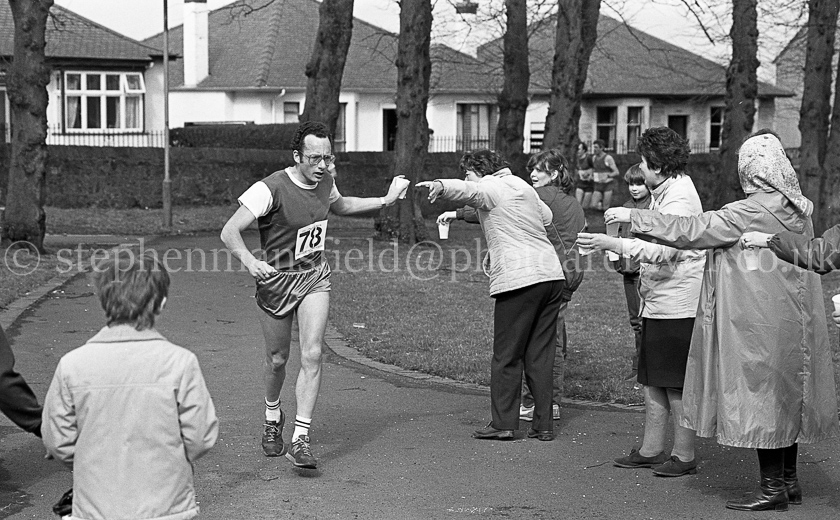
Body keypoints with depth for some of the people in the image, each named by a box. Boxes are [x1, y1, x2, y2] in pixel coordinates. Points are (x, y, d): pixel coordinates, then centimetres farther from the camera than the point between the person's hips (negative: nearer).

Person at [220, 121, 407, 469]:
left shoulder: (325, 182, -1)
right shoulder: (270, 189, -21)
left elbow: (340, 206, 25)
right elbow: (229, 232, -24)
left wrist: (385, 201, 20)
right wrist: (250, 261, -42)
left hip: (315, 277, 4)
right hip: (276, 280, -4)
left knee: (312, 355, -13)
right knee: (277, 360, 9)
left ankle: (300, 439, -11)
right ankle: (272, 417, 41)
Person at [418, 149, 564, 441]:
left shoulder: (490, 189, 0)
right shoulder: (523, 186, 23)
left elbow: (465, 190, -22)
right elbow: (546, 217, 38)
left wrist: (440, 186, -43)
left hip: (519, 279, -7)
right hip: (552, 275, 7)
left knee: (506, 356, 1)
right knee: (540, 355, 10)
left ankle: (503, 423, 1)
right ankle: (543, 425, 10)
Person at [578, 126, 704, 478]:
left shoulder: (679, 198, -16)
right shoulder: (665, 192, 17)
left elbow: (663, 251, -26)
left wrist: (613, 244, -27)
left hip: (676, 304, -10)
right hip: (658, 302, 10)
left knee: (676, 384, -4)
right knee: (652, 380, 13)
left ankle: (684, 456, 4)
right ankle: (651, 450, 20)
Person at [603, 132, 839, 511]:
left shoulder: (752, 212, -18)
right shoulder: (797, 210, 7)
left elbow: (691, 231, -18)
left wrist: (634, 217, -12)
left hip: (759, 323, -9)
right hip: (789, 320, 9)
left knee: (761, 397, -2)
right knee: (784, 397, 14)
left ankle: (773, 489, 1)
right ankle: (789, 482, 21)